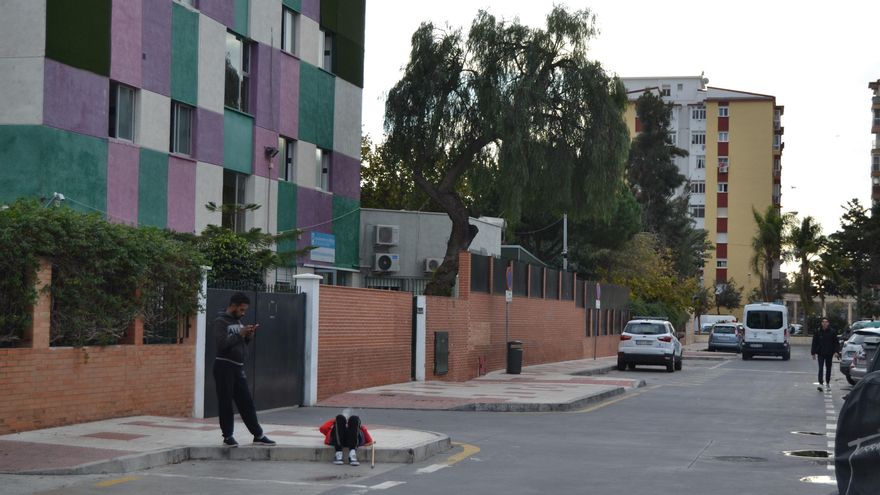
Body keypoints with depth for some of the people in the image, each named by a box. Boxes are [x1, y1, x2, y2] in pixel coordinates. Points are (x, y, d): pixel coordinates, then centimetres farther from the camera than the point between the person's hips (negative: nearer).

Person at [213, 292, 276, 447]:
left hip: (238, 367, 8)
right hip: (224, 366, -8)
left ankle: (258, 435, 10)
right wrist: (239, 334, -19)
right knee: (225, 402, 0)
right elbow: (221, 343, -21)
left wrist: (249, 335, 2)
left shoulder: (238, 321, 16)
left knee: (246, 402, 8)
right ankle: (228, 436, 8)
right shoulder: (221, 321, -8)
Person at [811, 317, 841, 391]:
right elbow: (814, 343, 3)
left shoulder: (832, 332, -1)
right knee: (820, 368, -11)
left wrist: (836, 351, -10)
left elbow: (836, 343, 2)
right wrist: (813, 352, -1)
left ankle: (827, 383, 25)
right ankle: (820, 383, -18)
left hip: (829, 354, 1)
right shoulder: (818, 332, -1)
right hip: (820, 354, -1)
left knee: (828, 369, 11)